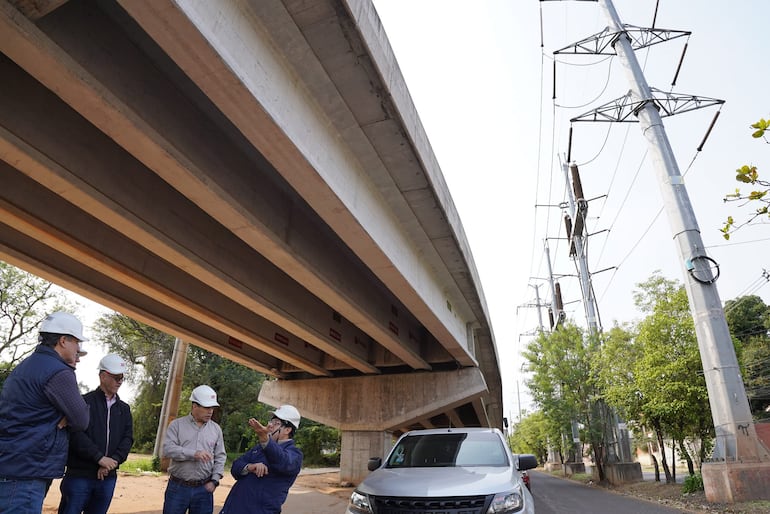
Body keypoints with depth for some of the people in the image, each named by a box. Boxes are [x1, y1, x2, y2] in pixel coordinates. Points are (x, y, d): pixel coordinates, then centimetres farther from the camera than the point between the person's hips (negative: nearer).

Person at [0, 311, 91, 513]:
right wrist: (64, 421, 9)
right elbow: (81, 421, -12)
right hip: (25, 472, -10)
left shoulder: (27, 366, 15)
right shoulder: (58, 372, -17)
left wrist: (64, 402, 0)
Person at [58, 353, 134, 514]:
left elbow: (128, 439, 6)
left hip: (108, 477, 5)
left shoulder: (124, 409, 13)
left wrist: (113, 461, -11)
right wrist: (100, 457, -19)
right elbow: (76, 434, -14)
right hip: (79, 475, -4)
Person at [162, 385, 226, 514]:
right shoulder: (177, 425, 0)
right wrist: (193, 454, -23)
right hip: (178, 487, -2)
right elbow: (167, 449, -13)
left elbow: (220, 457, 9)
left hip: (204, 489, 2)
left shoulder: (216, 429, 7)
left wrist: (214, 480, -2)